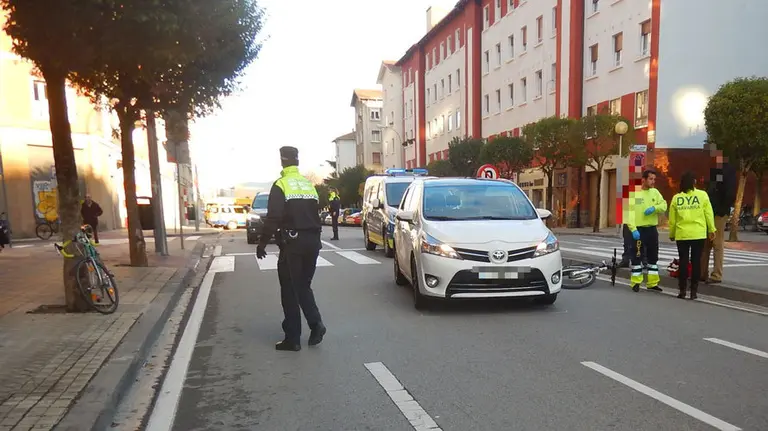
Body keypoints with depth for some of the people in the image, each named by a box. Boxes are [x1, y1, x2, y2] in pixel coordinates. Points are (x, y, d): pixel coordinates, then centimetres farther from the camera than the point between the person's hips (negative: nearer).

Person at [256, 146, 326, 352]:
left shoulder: (281, 185, -8)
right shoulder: (310, 184, 11)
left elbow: (273, 218, -15)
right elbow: (316, 214, 12)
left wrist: (262, 243, -7)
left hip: (292, 243, -6)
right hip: (312, 242, 6)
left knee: (290, 290, 3)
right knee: (304, 286, 19)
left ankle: (293, 339, 8)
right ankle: (316, 323, 1)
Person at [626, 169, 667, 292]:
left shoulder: (655, 192, 8)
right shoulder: (633, 193, -9)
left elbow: (664, 205, 2)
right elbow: (629, 212, -13)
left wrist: (654, 208, -19)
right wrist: (633, 229, -21)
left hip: (652, 229, 5)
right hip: (639, 230, -5)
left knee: (653, 257, 11)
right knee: (637, 256, 0)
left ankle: (652, 283, 21)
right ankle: (636, 283, 9)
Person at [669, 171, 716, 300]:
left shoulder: (676, 198, -1)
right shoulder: (702, 195, -4)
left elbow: (672, 219, 2)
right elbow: (709, 214, -1)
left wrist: (671, 234, 15)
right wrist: (711, 229, 11)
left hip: (682, 235, 1)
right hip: (699, 234, 0)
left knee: (683, 262, 6)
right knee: (696, 261, 6)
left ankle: (682, 290, 7)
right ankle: (693, 291, 9)